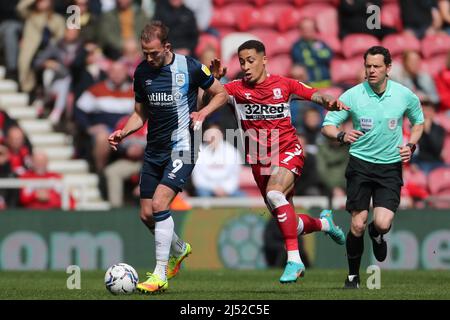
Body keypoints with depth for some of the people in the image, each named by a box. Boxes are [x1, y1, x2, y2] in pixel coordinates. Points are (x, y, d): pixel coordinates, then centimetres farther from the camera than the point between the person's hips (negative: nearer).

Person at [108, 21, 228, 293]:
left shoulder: (190, 68, -9)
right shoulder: (142, 72, 5)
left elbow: (222, 93, 3)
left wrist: (202, 114, -14)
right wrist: (123, 133, -2)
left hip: (181, 147, -6)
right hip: (154, 151, 6)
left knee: (160, 203, -21)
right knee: (147, 214, 7)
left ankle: (160, 276, -16)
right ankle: (179, 250, 38)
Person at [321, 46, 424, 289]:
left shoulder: (405, 95, -3)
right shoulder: (352, 95, -8)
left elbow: (418, 121, 16)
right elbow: (327, 126, -6)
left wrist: (411, 145, -2)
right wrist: (341, 135, -28)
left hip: (390, 167, 1)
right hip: (360, 164, -1)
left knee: (382, 223, -15)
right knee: (358, 224, -8)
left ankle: (377, 234, 24)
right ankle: (353, 275, 13)